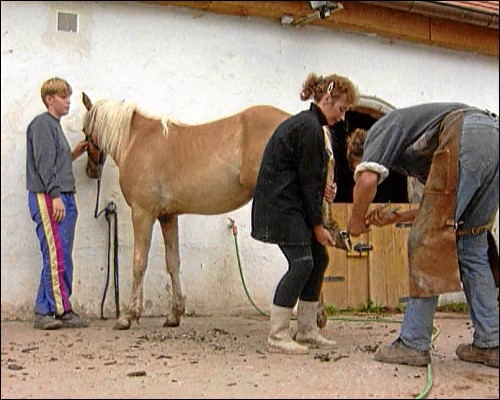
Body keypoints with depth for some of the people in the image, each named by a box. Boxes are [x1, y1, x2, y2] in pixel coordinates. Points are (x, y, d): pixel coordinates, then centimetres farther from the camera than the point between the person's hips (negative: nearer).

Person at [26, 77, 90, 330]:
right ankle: (62, 310, -5)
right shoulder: (42, 124, -6)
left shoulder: (55, 125, 22)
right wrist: (55, 196, -20)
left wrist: (74, 154, 14)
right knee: (57, 256, -9)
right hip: (47, 198, -10)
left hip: (63, 199, 10)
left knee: (61, 258, 8)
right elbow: (44, 164, -15)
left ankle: (46, 313, 12)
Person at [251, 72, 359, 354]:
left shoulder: (303, 123, 17)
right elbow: (307, 180, -16)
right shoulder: (311, 128, -16)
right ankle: (278, 338, -7)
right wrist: (318, 226, -11)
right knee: (302, 263, -13)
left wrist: (322, 187, 3)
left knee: (319, 259, 10)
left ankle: (307, 332, 16)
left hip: (291, 204, 11)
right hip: (281, 205, -11)